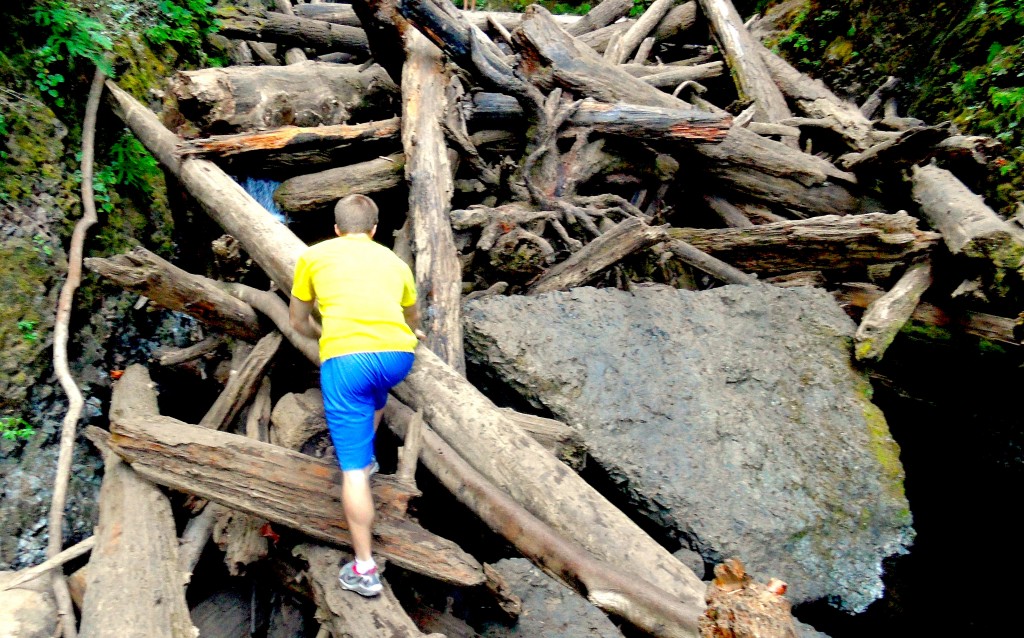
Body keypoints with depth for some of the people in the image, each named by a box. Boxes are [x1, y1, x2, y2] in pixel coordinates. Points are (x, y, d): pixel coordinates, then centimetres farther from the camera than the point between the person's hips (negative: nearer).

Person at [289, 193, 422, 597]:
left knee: (353, 469, 4)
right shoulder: (394, 261, 24)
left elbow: (298, 321, 29)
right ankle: (367, 456, 49)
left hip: (346, 360, -3)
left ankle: (364, 569, 9)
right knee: (375, 388, 40)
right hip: (398, 357, 3)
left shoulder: (314, 256, 19)